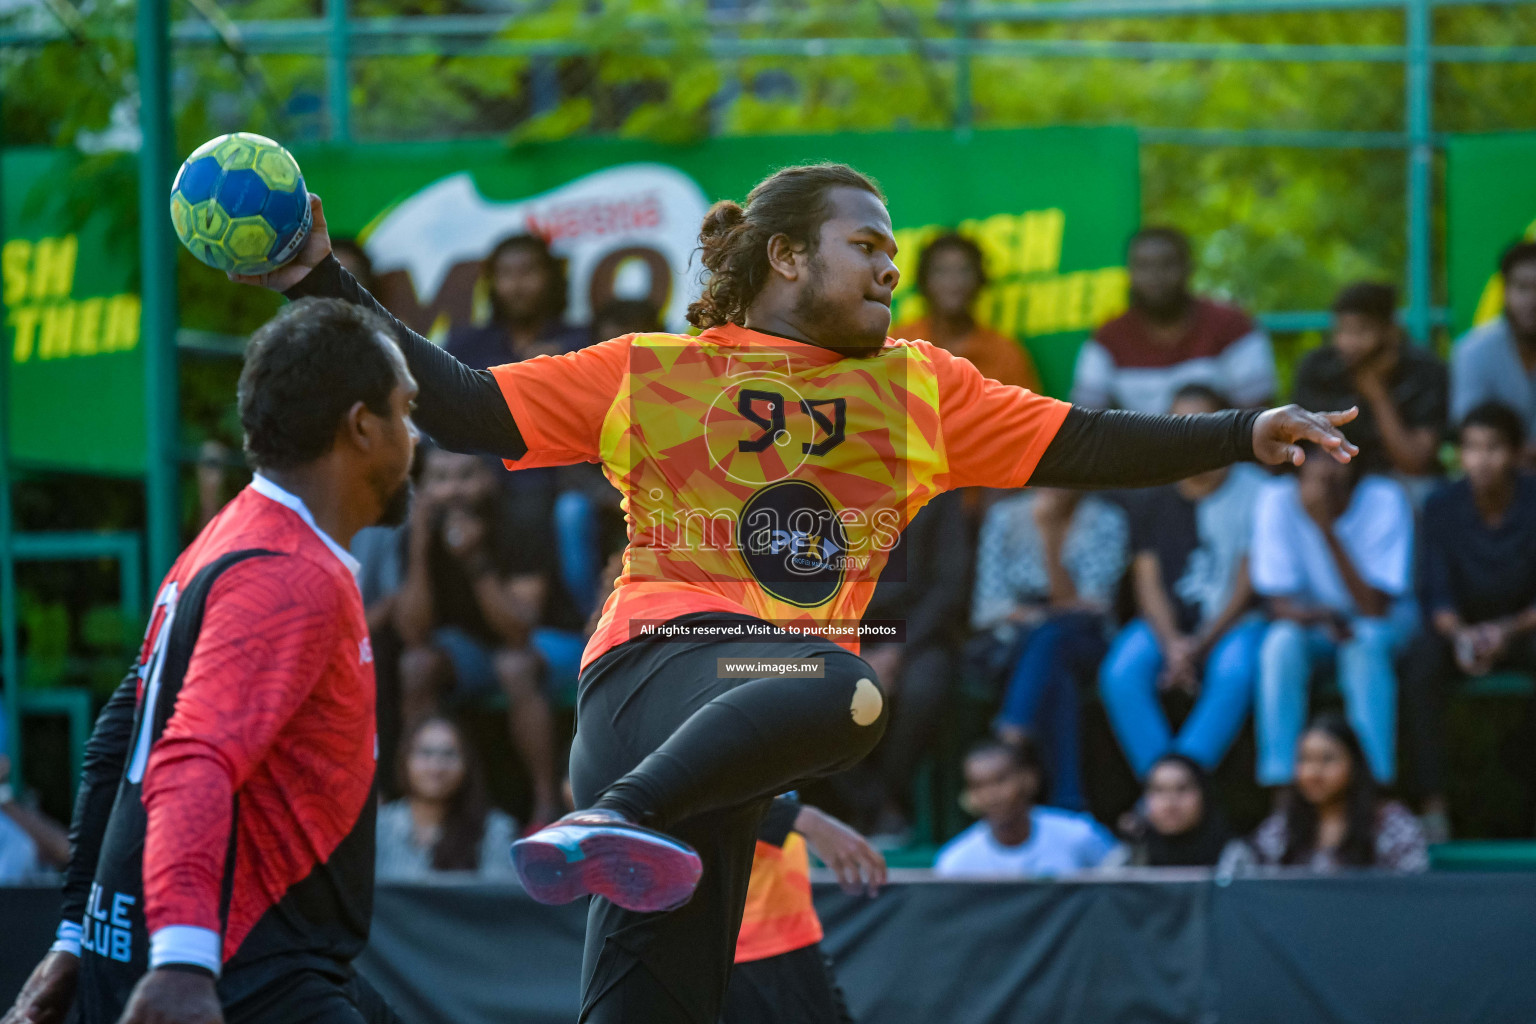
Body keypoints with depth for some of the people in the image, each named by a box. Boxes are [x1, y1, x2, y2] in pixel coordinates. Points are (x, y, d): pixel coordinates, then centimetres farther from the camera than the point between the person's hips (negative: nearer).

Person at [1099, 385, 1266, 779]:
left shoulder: (1253, 491, 0)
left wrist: (1199, 645, -13)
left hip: (1231, 625, -3)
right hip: (1167, 626, 3)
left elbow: (1247, 585, -4)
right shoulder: (1151, 502, 10)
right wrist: (1172, 644, -14)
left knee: (1235, 672, -36)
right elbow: (1149, 585, 4)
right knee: (1120, 675, -28)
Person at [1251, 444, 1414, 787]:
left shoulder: (1385, 502, -22)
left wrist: (1328, 530, -36)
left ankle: (1376, 782, -33)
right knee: (1282, 642, -31)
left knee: (1365, 643, -34)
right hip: (1310, 620, 1)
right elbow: (1278, 601, -15)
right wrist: (1315, 615, -39)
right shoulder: (1277, 500, -16)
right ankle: (1278, 780, -30)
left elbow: (1375, 607, -28)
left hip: (1383, 621, -1)